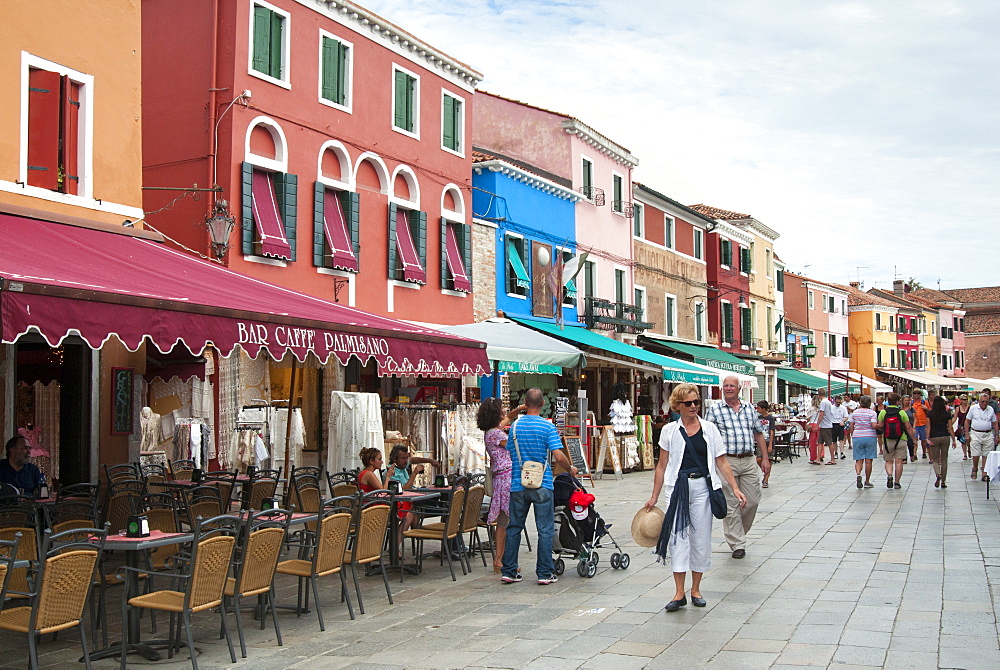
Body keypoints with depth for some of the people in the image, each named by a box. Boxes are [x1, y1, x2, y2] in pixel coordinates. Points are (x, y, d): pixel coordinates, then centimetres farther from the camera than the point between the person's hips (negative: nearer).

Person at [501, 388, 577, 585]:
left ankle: (509, 572, 12)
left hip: (518, 485, 3)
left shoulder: (515, 426, 3)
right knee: (545, 530, 3)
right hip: (542, 485, -3)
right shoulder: (547, 427, -8)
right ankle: (544, 574, 4)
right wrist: (571, 469, 3)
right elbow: (559, 456, -14)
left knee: (513, 528, 11)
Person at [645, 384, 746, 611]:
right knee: (678, 535, -4)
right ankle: (679, 593, 0)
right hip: (678, 487, -1)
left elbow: (722, 462, 6)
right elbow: (662, 466, 8)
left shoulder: (709, 428, 5)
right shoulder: (670, 431, 4)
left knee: (701, 538, 6)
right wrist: (654, 497, 6)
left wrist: (735, 488, -4)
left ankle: (695, 590, 19)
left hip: (703, 486, 1)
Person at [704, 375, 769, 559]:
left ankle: (737, 533, 27)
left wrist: (765, 458, 13)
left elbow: (758, 434, 17)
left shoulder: (749, 409, 13)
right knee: (731, 505, -1)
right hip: (726, 462, -4)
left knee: (752, 501, 4)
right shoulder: (714, 410, 1)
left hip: (749, 462, 4)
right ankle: (737, 544, 6)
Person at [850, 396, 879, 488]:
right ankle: (867, 482, 9)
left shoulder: (855, 412, 6)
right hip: (870, 437, -2)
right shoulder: (872, 413, -4)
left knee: (859, 460, 4)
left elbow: (851, 426, 8)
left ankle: (858, 474, -24)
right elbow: (874, 425, -16)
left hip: (857, 437, 2)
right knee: (868, 460, 4)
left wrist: (852, 436, 18)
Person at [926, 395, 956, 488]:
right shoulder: (947, 414, 1)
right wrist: (953, 440, 5)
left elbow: (928, 427, -7)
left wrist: (927, 438, -7)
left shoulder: (930, 414, -3)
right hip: (945, 437, 1)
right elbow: (950, 428, 1)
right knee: (944, 459, 10)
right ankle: (943, 482, 12)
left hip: (934, 438, -1)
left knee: (935, 459, 8)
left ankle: (938, 474, -22)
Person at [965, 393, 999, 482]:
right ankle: (975, 469, 21)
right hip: (975, 434, -2)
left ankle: (984, 474, 7)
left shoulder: (991, 410, 7)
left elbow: (994, 423, 14)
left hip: (988, 434, 2)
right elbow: (967, 421, 4)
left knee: (986, 455, 1)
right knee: (976, 455, -4)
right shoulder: (973, 408, 0)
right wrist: (967, 434, -3)